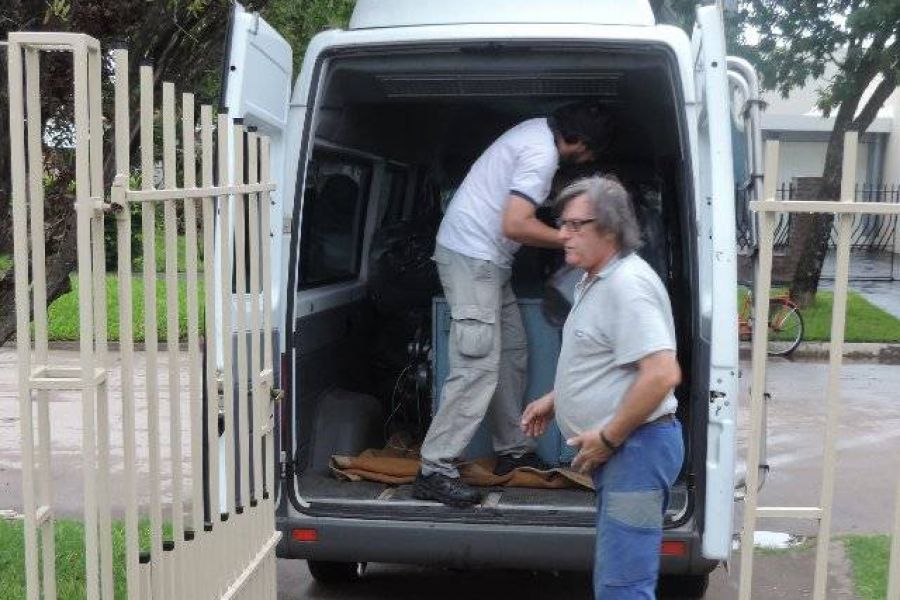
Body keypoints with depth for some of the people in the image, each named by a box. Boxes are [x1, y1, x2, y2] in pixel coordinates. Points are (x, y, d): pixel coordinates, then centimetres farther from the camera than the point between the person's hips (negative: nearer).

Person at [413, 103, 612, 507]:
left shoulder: (540, 129, 12)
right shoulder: (542, 154, -19)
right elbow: (515, 225, -26)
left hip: (487, 260, 11)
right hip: (472, 257, -11)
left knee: (511, 352, 14)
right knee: (478, 366, -13)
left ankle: (513, 451, 23)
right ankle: (435, 471, -11)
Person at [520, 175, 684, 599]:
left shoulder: (628, 284, -19)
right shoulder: (596, 281, 16)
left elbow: (662, 374, -28)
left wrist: (608, 437, -20)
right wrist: (555, 399, 21)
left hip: (636, 447, -11)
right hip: (618, 451, 11)